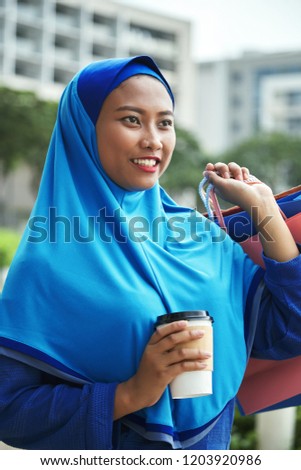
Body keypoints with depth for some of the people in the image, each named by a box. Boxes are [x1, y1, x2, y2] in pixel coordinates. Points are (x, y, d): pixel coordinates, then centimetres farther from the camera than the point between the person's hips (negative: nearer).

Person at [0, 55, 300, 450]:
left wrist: (263, 208, -7)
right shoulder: (51, 258, -15)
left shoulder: (198, 236, -2)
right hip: (107, 455, -4)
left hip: (209, 452, 5)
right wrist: (130, 394, -27)